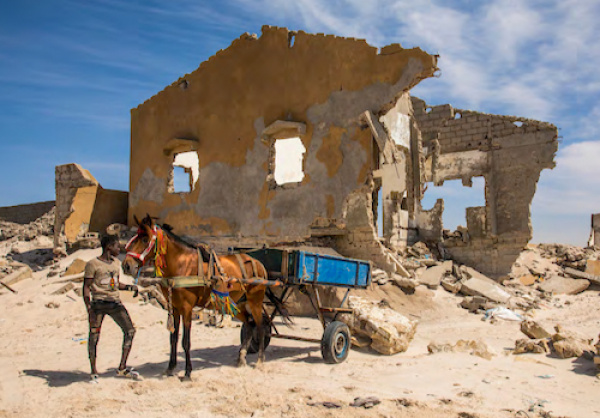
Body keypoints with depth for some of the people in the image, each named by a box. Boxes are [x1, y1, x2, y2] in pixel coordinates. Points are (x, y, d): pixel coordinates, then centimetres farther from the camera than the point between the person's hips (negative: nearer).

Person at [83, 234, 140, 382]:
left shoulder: (116, 263, 14)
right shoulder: (93, 264, -6)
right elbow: (86, 287, -7)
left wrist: (130, 287, 6)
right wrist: (89, 308, -15)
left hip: (115, 303, 6)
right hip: (98, 302, -6)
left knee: (130, 330, -1)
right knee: (94, 336, 0)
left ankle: (122, 368, 8)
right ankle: (93, 371, 18)